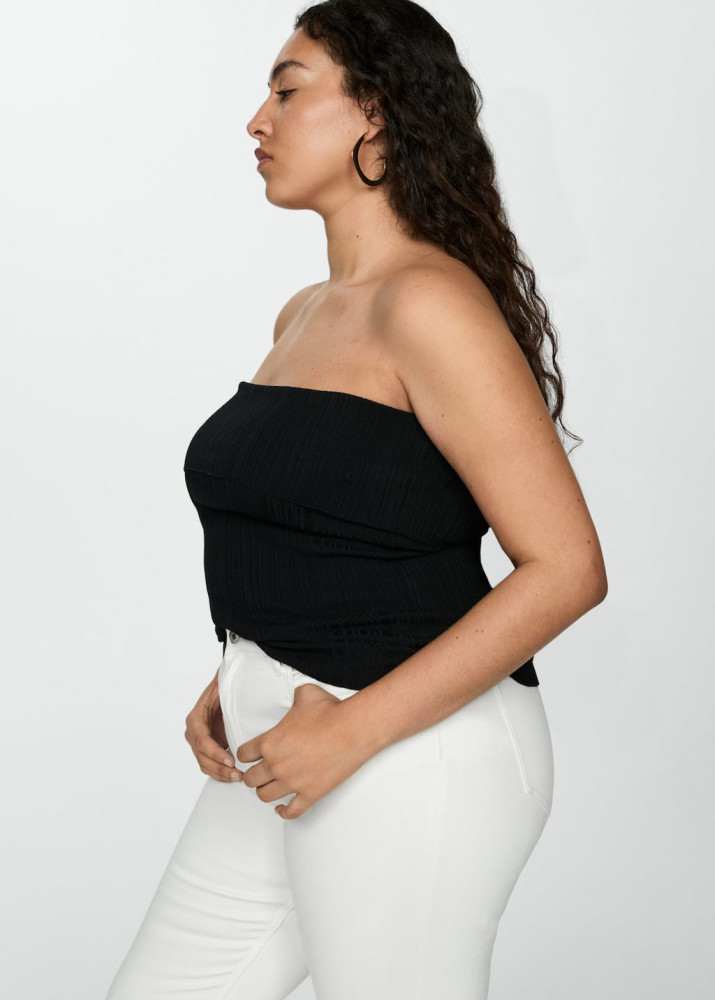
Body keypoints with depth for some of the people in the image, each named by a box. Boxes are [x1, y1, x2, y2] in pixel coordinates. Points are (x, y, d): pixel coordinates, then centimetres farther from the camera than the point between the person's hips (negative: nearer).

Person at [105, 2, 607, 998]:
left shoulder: (430, 301, -15)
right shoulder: (303, 317, 12)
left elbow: (567, 567, -19)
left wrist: (355, 729, -21)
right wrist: (230, 686, 6)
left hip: (415, 756, -9)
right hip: (284, 754, 9)